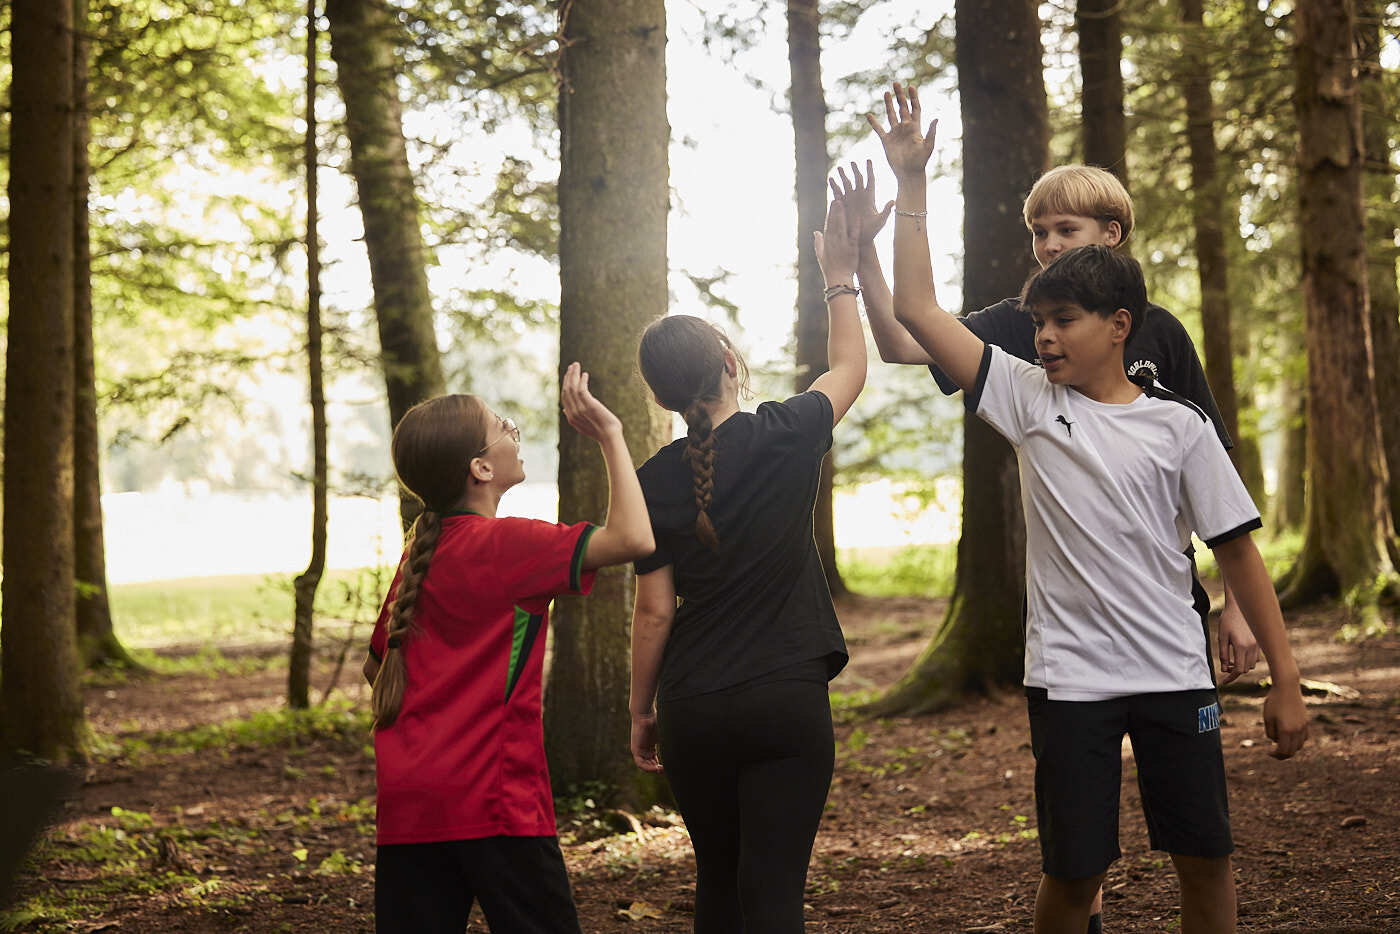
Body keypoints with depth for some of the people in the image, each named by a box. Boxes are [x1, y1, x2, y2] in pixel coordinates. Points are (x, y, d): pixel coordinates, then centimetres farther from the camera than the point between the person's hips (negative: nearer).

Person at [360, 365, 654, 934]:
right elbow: (633, 539, -21)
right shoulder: (502, 546, -11)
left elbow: (376, 664, 21)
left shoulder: (419, 554, 12)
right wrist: (610, 435, -12)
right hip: (492, 800, -7)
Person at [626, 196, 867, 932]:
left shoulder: (656, 480, -1)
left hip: (693, 709, 2)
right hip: (786, 699, -2)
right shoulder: (785, 438, -5)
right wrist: (841, 277, 26)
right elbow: (849, 369, 15)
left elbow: (654, 609, 0)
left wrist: (640, 711, 11)